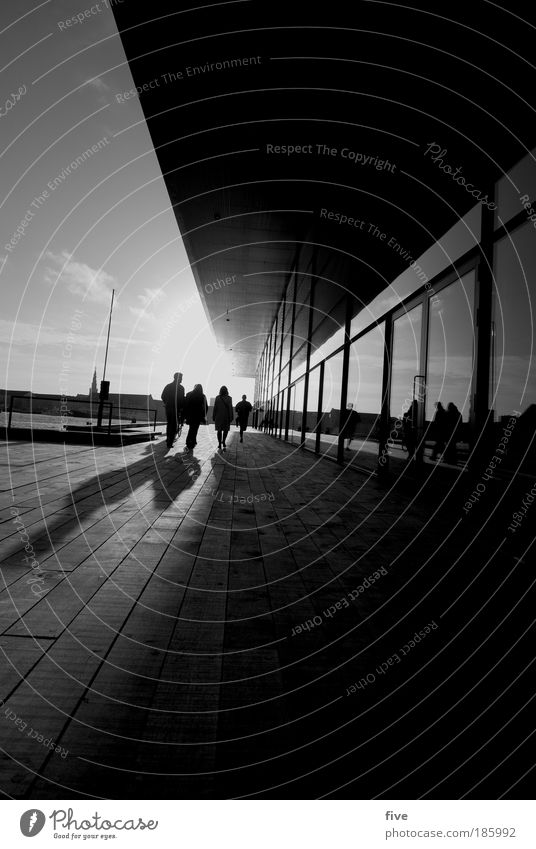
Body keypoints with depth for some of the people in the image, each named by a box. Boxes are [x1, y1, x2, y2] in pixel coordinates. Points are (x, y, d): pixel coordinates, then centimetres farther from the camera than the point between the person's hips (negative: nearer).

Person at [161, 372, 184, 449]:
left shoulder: (168, 386, 7)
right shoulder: (181, 388, -10)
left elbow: (162, 396, 9)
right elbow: (182, 400, -15)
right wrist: (182, 408, -4)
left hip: (168, 408, 6)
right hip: (176, 409, -5)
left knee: (169, 424, 21)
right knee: (174, 426, -1)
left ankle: (169, 439, 31)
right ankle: (170, 442, -5)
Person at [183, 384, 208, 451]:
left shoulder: (189, 394, 0)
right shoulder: (203, 396, -1)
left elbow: (185, 405, -1)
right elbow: (206, 407, 0)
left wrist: (185, 416, 3)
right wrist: (204, 416, 9)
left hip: (190, 415, 1)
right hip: (198, 416, -1)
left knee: (191, 429, 18)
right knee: (194, 430, 3)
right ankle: (190, 446, 0)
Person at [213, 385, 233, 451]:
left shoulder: (217, 398, -4)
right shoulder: (229, 398, -6)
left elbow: (215, 408, -2)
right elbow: (230, 409, -6)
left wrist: (213, 417, 4)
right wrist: (231, 418, -1)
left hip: (218, 417, 1)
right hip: (226, 417, -1)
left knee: (219, 430, 9)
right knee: (226, 430, 13)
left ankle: (220, 444, 9)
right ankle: (223, 441, -1)